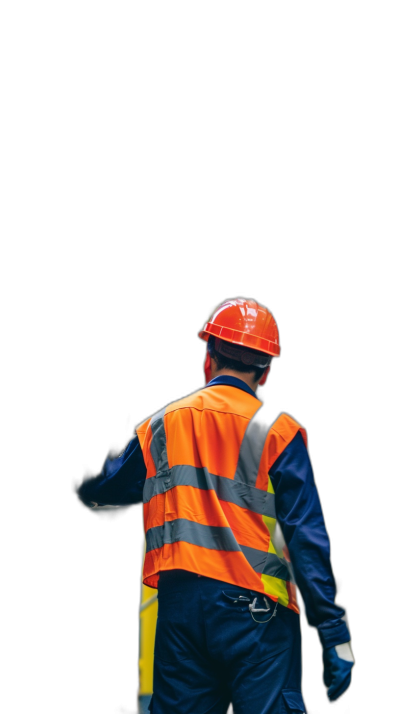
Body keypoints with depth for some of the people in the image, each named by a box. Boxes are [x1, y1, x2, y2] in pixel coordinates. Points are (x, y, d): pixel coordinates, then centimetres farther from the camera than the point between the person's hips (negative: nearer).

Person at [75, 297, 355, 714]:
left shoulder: (162, 425, 10)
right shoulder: (278, 432, -3)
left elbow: (100, 489, 25)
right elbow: (307, 537, -8)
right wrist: (334, 635, -7)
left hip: (180, 605, 4)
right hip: (256, 610, -4)